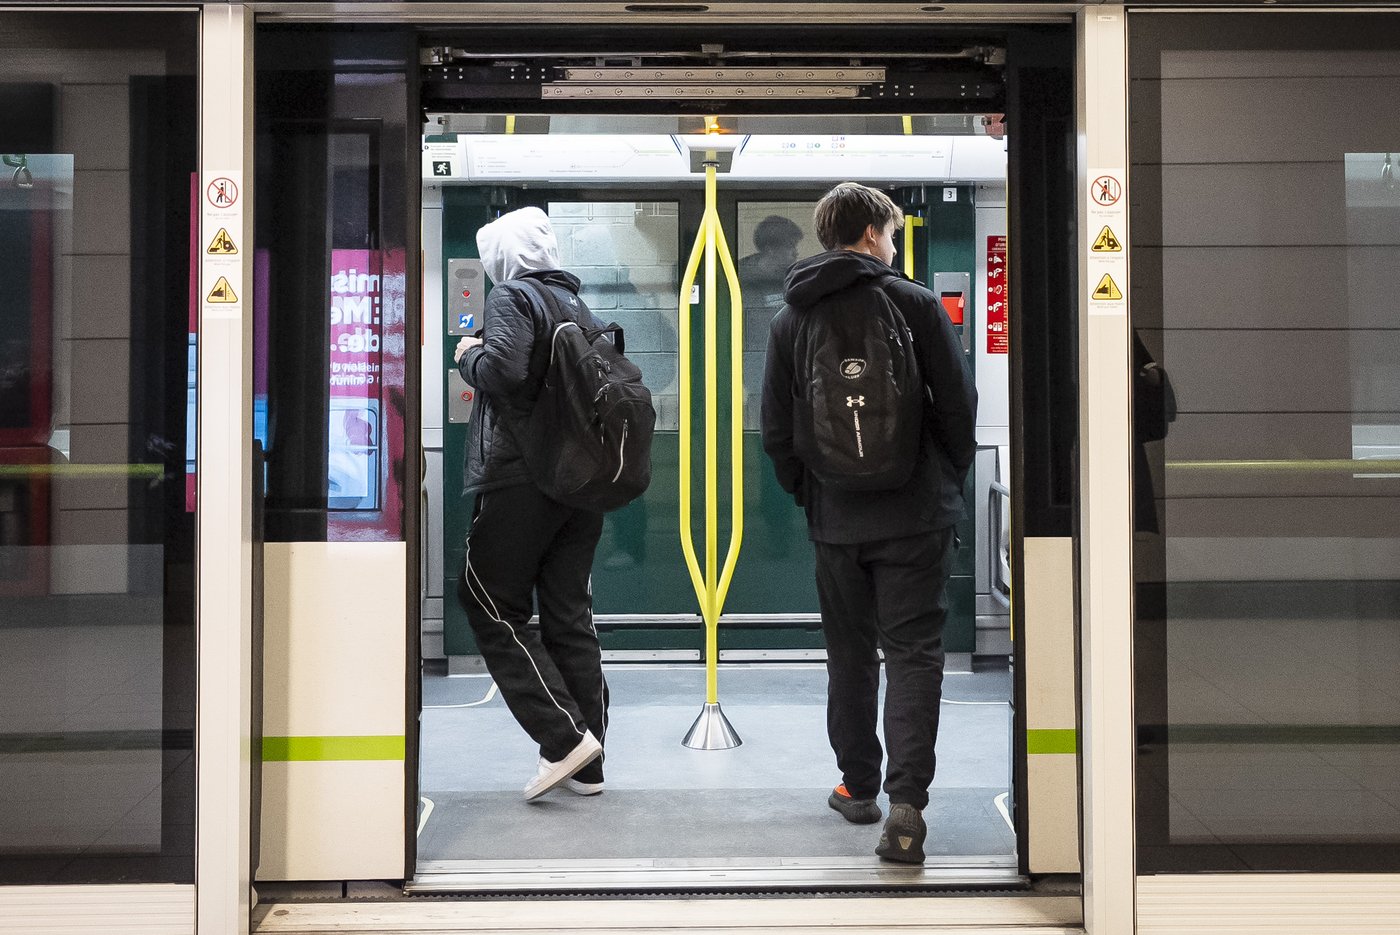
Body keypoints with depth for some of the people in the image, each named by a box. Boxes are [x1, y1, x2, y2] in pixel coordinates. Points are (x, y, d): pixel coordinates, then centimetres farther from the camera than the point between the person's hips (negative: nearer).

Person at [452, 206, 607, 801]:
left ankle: (564, 736, -9)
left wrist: (467, 355, -3)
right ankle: (586, 765, 12)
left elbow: (503, 369, -21)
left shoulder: (512, 296, -5)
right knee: (570, 616, 10)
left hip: (522, 478, -8)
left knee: (489, 602, 1)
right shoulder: (581, 307, 17)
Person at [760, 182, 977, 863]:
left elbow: (776, 431, 7)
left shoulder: (789, 319, 6)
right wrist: (949, 481, 8)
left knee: (849, 654, 16)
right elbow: (958, 404, -5)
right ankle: (906, 801, -12)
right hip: (914, 514, -3)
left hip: (834, 520, 3)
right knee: (913, 652, -2)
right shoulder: (912, 302, -5)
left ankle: (859, 787, 24)